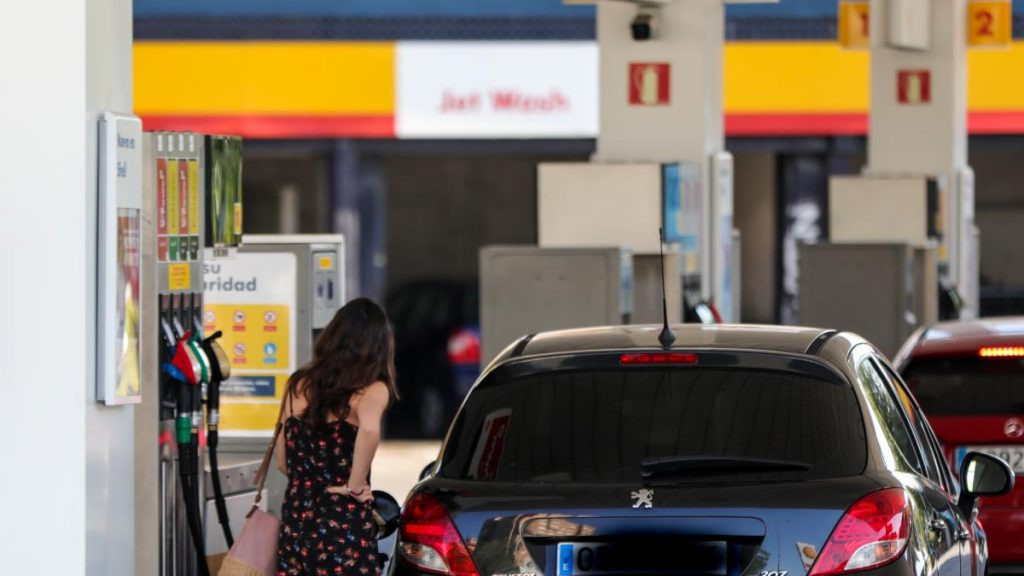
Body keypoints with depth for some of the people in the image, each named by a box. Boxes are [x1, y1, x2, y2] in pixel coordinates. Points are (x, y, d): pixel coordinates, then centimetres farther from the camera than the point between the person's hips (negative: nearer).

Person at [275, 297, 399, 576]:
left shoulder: (299, 385, 8)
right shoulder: (370, 390, -8)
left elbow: (283, 461, 13)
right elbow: (369, 430, -31)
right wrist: (355, 485, -18)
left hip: (296, 518, 5)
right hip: (346, 523, -5)